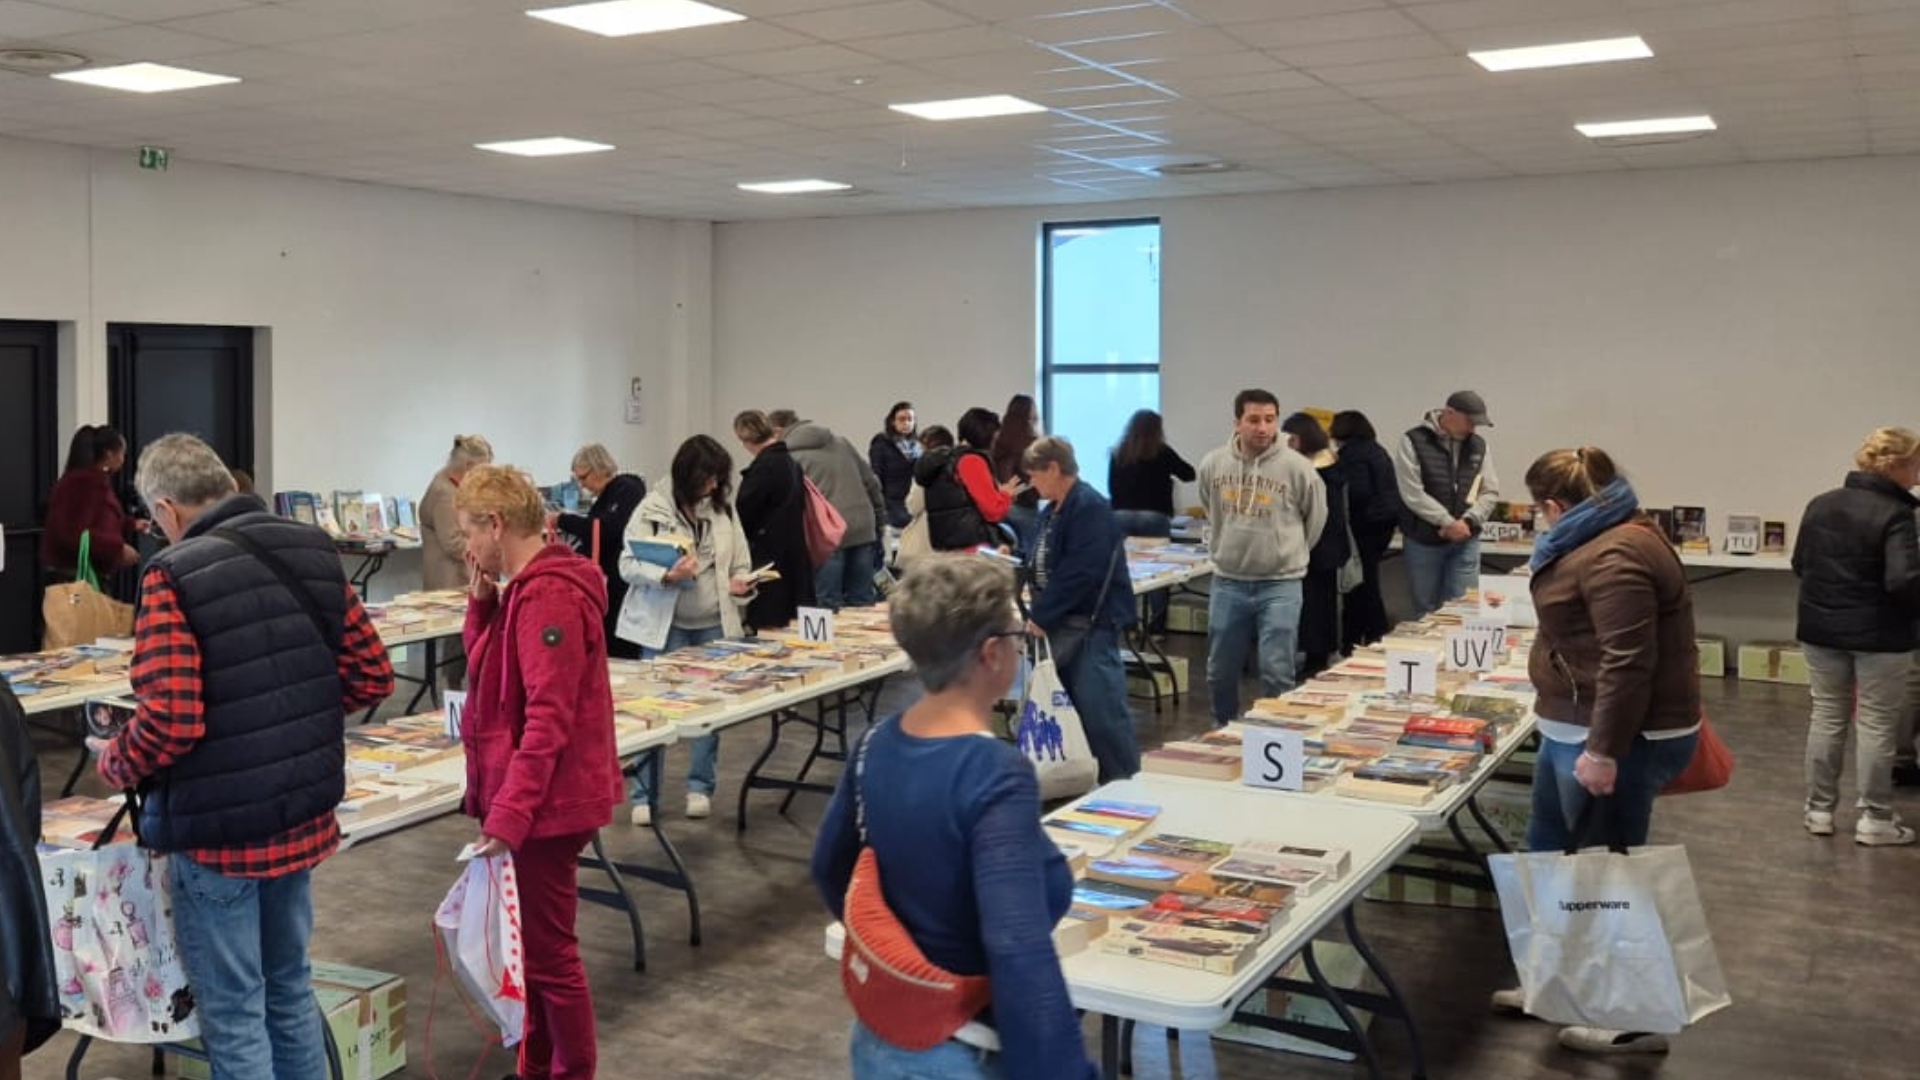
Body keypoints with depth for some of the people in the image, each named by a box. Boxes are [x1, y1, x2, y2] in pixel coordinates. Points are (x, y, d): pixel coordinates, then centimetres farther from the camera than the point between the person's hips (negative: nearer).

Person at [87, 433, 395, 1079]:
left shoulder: (175, 576, -16)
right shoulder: (315, 553, 3)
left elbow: (170, 723, -22)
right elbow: (372, 677, 5)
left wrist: (114, 765, -3)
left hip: (218, 829, -6)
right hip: (304, 817, 6)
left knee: (234, 1014, 6)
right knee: (290, 990, 20)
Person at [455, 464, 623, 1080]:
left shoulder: (548, 596, -21)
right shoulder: (531, 586, 11)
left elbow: (547, 720, -25)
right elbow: (487, 662, 20)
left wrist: (507, 815, -27)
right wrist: (482, 600, 4)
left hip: (543, 806, -10)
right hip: (533, 801, 10)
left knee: (549, 954, 0)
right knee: (530, 944, 19)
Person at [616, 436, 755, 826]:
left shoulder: (724, 508, 5)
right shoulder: (653, 508, -8)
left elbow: (740, 563, 12)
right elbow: (628, 564, -10)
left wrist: (740, 585, -9)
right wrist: (666, 575, -26)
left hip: (714, 625, 4)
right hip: (665, 624, -3)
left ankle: (700, 788, 22)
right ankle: (644, 796, 11)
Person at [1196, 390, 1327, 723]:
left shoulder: (1296, 467, -10)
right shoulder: (1212, 464, -2)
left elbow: (1315, 518, 5)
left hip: (1280, 584, -3)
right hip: (1227, 583, 3)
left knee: (1276, 673, -2)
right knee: (1220, 672, 14)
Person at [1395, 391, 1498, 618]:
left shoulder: (1478, 446, 7)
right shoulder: (1414, 442, -8)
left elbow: (1490, 492, 5)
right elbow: (1413, 493, -15)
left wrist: (1468, 521, -12)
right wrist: (1449, 523, -17)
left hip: (1465, 542, 3)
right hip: (1423, 542, -3)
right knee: (1425, 612, 7)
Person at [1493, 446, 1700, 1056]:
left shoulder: (1614, 557, -23)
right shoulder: (1602, 540, 13)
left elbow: (1628, 662, -28)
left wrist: (1604, 750, -27)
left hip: (1617, 741, -11)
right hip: (1577, 730, 11)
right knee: (1548, 854, 19)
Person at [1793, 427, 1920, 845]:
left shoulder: (1819, 505, 3)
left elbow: (1799, 564, 11)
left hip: (1821, 629, 6)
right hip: (1878, 635, -6)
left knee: (1827, 717, 14)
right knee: (1876, 724, 4)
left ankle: (1819, 810, 18)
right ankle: (1874, 819, 10)